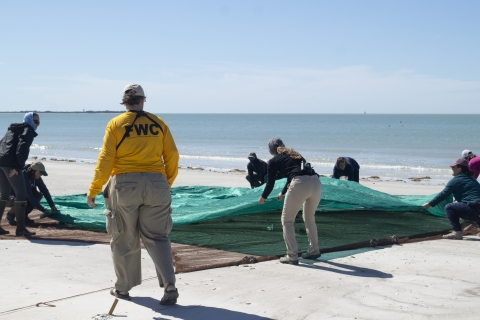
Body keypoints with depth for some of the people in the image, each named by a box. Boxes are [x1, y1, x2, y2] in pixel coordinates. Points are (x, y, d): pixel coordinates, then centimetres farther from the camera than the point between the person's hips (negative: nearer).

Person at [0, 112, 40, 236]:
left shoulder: (12, 129, 29)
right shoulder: (28, 130, 2)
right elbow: (22, 148, -14)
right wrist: (18, 167, -14)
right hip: (10, 164, -8)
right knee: (21, 194, -4)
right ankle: (20, 228, -6)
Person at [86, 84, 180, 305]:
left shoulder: (115, 124, -1)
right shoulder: (158, 123, 6)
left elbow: (105, 160, -4)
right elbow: (172, 156, 5)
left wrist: (93, 191, 3)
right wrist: (167, 182, 20)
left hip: (125, 185, -2)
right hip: (156, 184, 2)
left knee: (125, 240, 11)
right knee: (157, 237, 8)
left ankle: (123, 288, 20)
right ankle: (169, 285, -6)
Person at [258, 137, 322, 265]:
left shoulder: (274, 161, 14)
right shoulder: (294, 155, 32)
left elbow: (270, 183, 19)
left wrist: (263, 197, 39)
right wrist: (282, 193, 59)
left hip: (300, 185, -6)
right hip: (316, 182, 6)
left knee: (287, 220, 10)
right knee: (309, 218, 27)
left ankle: (292, 256, 6)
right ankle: (314, 251, 35)